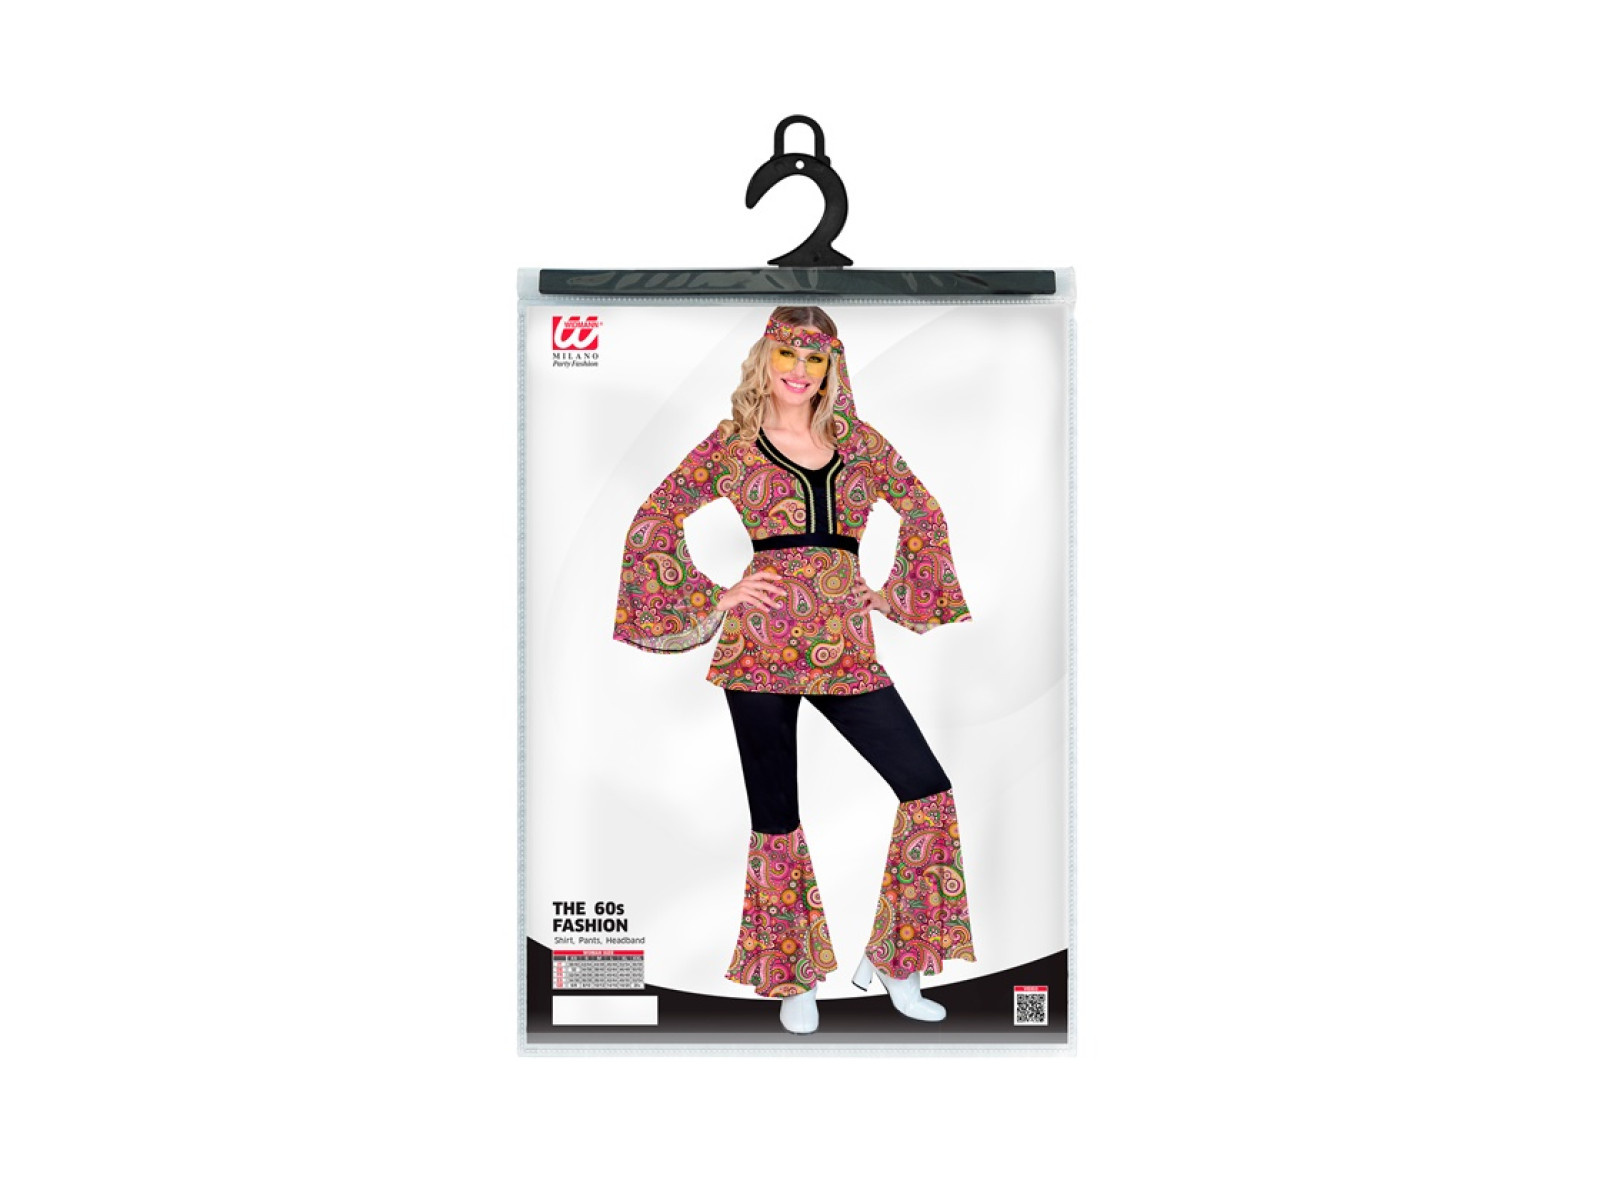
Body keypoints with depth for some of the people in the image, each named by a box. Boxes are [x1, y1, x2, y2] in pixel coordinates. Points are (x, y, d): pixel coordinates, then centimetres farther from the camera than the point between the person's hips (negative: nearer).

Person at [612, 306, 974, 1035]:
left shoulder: (857, 439, 11)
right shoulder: (731, 444, 4)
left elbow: (921, 509, 22)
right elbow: (652, 523, 5)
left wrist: (897, 593, 13)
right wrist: (713, 600, -1)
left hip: (845, 645, 3)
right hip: (762, 646, -3)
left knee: (928, 790, -4)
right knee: (775, 813, 5)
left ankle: (892, 961, 13)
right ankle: (792, 979, 24)